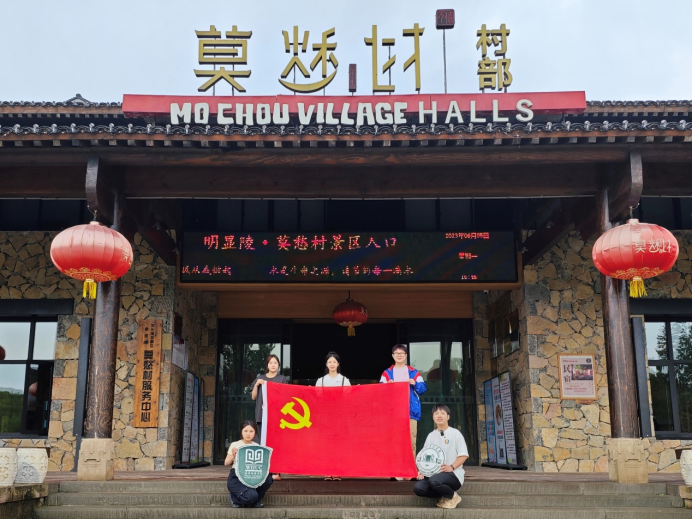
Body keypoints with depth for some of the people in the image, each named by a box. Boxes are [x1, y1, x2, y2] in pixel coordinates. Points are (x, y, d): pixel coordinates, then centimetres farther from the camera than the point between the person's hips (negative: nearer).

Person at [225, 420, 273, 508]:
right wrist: (233, 456, -23)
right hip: (236, 477, -4)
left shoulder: (257, 447, 8)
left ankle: (255, 501, 3)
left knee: (268, 479, -26)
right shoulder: (235, 445, -2)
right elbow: (226, 463, -4)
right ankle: (235, 497, 6)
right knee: (252, 496, -30)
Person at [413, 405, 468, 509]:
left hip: (453, 474, -5)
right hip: (434, 473, 5)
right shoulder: (431, 435, 13)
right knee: (418, 488, -23)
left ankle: (452, 496, -4)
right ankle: (444, 496, 1)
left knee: (434, 481, -37)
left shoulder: (455, 433, -1)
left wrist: (451, 467, -21)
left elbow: (464, 455, -5)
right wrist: (422, 470, -7)